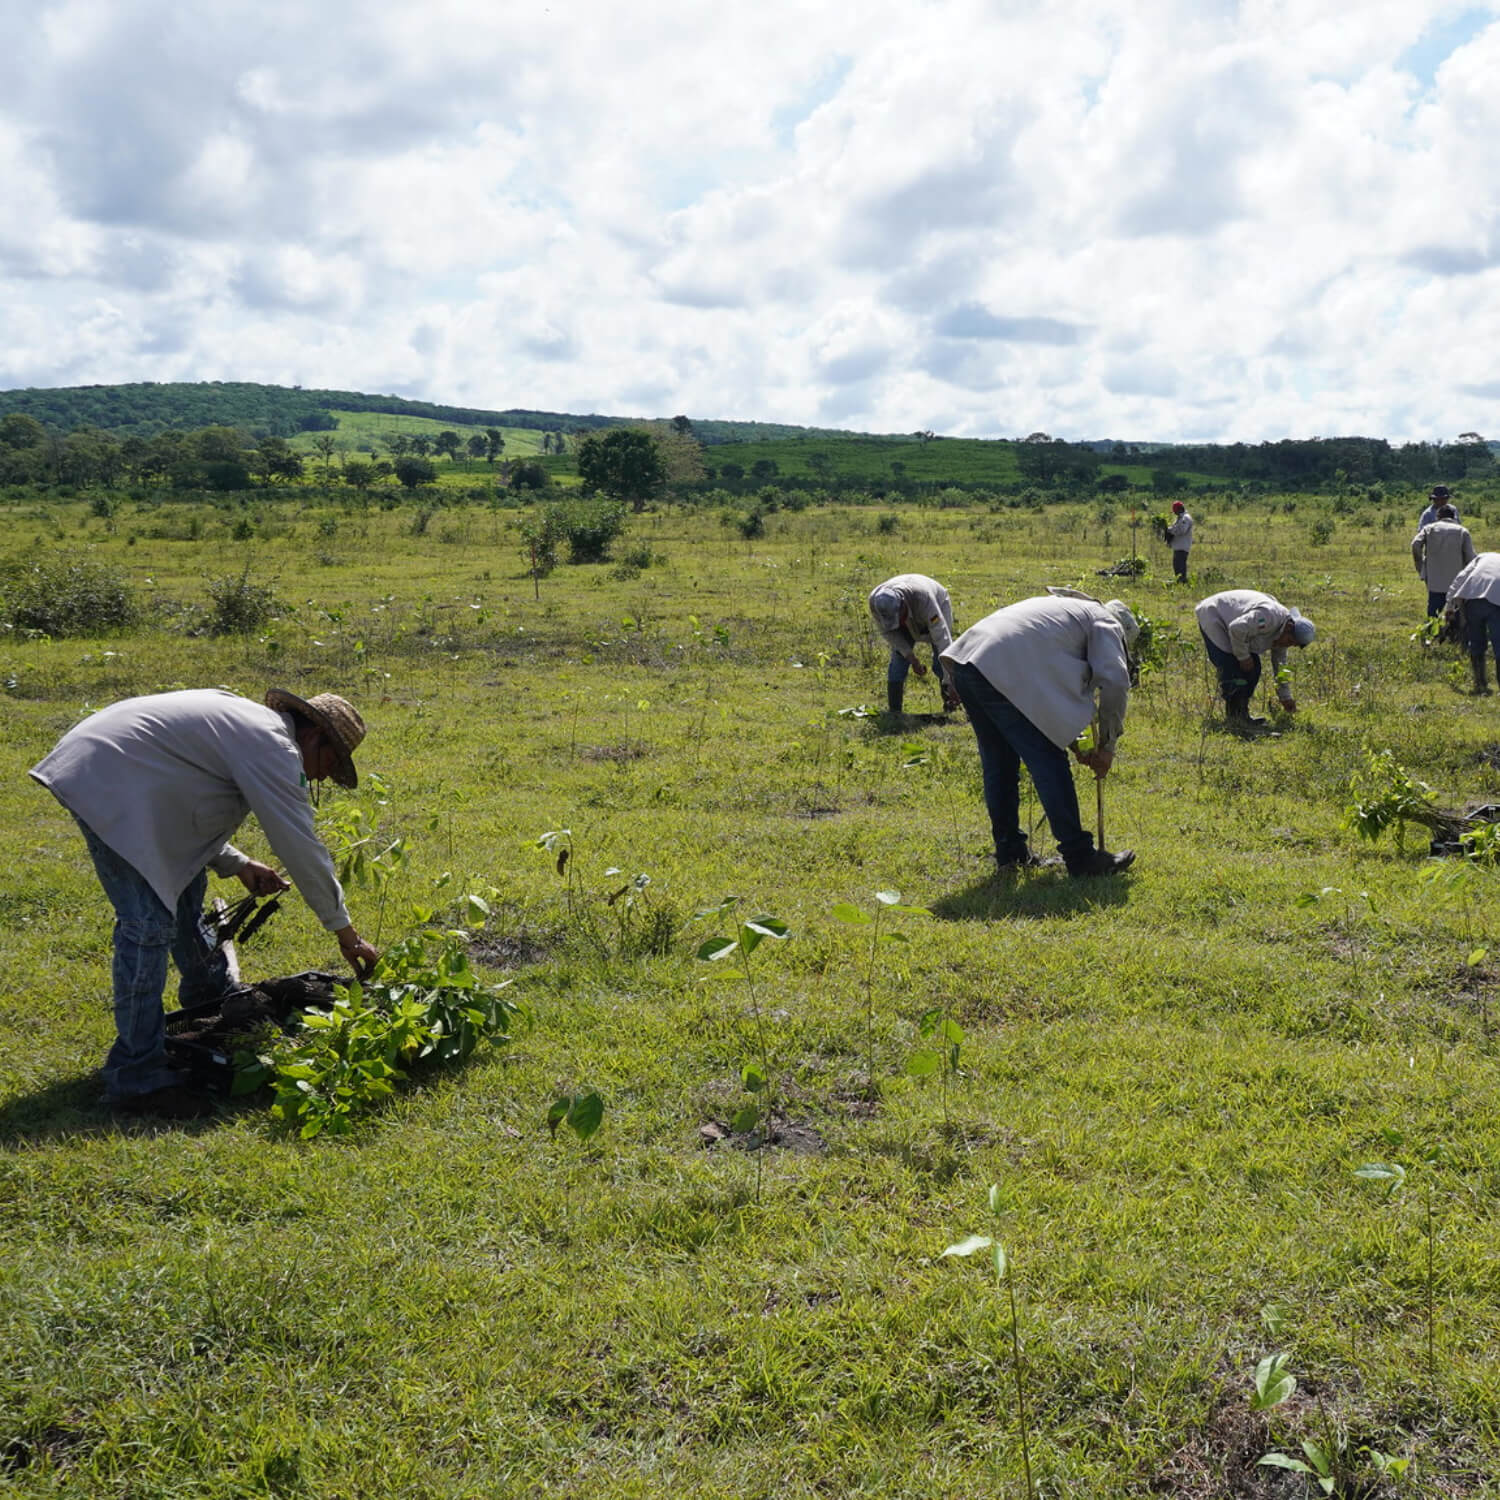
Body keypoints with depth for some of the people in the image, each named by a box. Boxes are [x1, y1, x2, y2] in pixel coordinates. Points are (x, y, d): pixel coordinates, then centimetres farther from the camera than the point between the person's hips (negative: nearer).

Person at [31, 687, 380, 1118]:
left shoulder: (246, 722, 18)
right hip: (107, 786, -11)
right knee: (149, 923, -13)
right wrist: (345, 932, -3)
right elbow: (302, 848, -12)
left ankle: (211, 1003, 43)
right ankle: (137, 1079, -8)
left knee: (184, 884, 23)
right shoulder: (273, 746, -12)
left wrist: (238, 865, 16)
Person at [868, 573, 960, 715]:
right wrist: (912, 658, -24)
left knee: (941, 661, -14)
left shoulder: (923, 598, -47)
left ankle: (951, 706, -1)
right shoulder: (875, 602, -36)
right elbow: (887, 631, -17)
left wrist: (951, 683, -49)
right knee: (898, 659, -11)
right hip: (907, 620, 3)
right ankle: (893, 711, -5)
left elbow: (942, 639, -46)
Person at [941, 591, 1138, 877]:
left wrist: (1072, 743, 34)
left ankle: (1009, 851, 28)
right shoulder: (1105, 623, 13)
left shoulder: (1066, 608, 38)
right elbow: (1115, 681, -1)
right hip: (1002, 672, -9)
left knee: (999, 764, 20)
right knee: (1050, 765, -2)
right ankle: (1080, 858, 2)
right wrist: (1107, 746, 8)